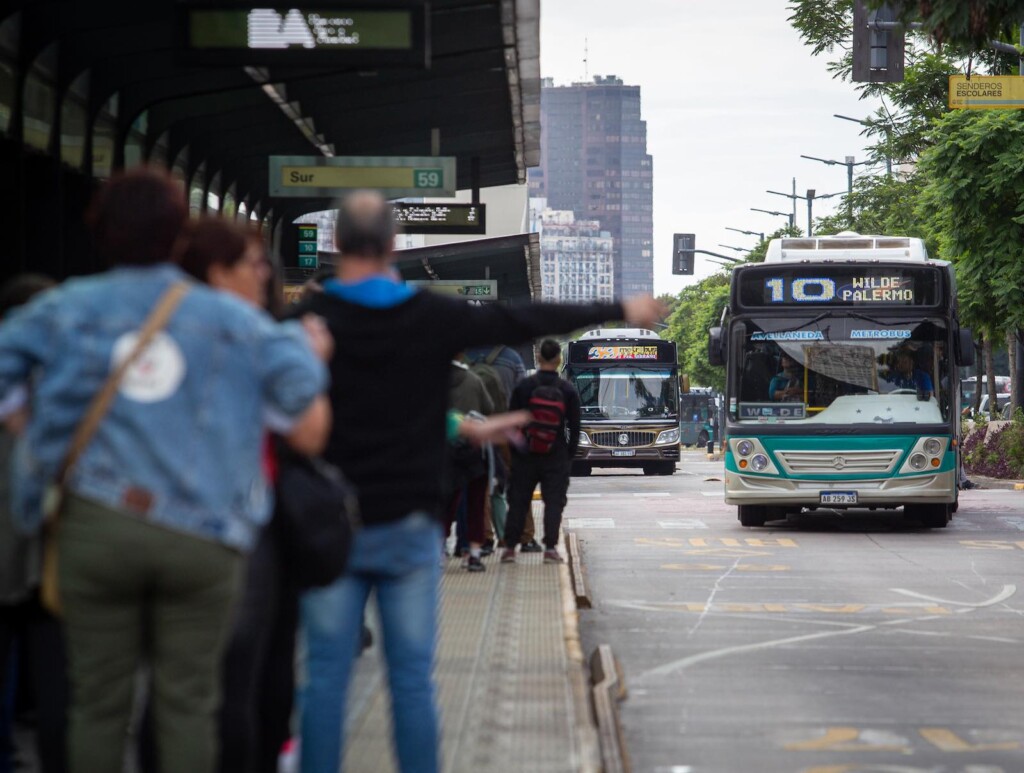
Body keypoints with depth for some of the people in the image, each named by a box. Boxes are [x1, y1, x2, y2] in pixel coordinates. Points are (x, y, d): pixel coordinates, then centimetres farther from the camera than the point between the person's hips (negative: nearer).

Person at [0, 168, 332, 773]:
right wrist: (312, 357, 19)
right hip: (203, 536, 0)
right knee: (188, 703, 6)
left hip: (96, 525, 0)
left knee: (99, 701, 8)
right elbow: (310, 433, 2)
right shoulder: (232, 319, 4)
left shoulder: (66, 309, 6)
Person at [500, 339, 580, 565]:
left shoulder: (523, 387, -2)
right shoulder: (567, 390, -3)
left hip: (525, 455, 1)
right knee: (554, 501, 2)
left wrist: (513, 451, 10)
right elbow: (574, 427, 0)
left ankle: (510, 547, 6)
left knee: (518, 501, 8)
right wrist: (570, 454, 9)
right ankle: (550, 548, -5)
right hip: (556, 457, -1)